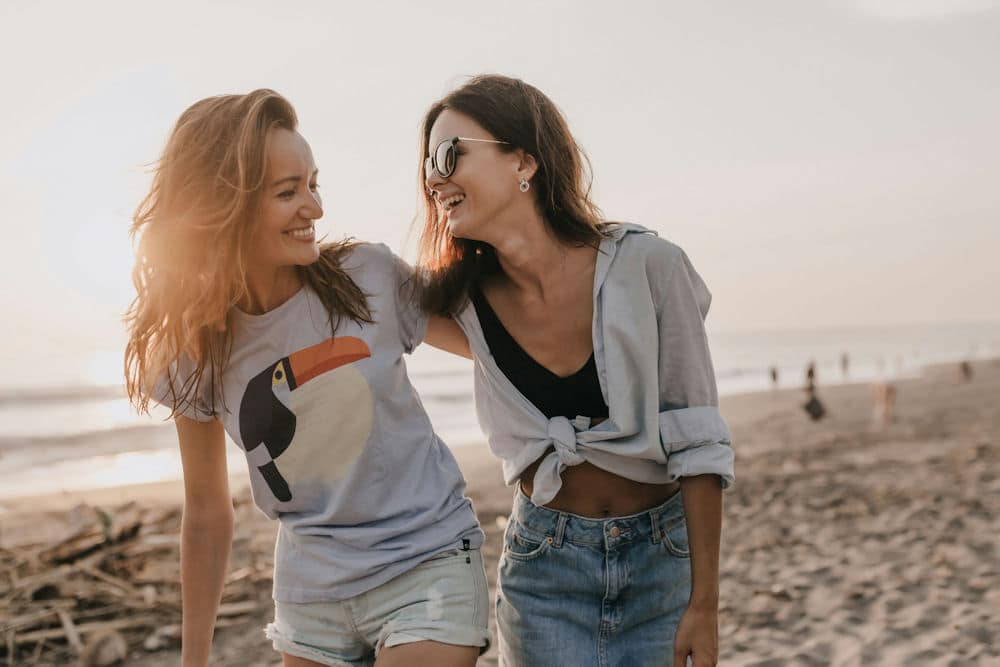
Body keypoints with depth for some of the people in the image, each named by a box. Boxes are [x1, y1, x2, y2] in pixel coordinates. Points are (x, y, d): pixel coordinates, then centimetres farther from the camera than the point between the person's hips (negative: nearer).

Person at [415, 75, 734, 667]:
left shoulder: (648, 266, -18)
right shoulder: (467, 301, -8)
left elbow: (698, 446, -12)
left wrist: (705, 602, -11)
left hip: (664, 557, -2)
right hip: (545, 569, 2)